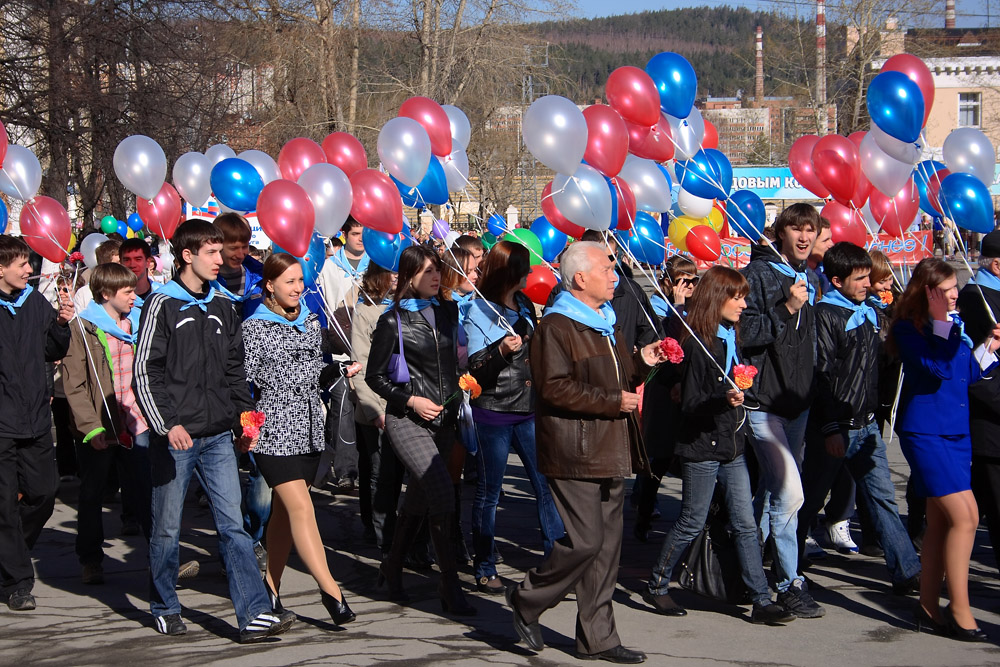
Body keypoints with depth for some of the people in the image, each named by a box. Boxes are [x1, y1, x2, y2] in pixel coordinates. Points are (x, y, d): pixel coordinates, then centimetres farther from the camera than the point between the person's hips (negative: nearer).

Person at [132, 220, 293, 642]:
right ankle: (165, 608, 23)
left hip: (218, 436, 4)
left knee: (233, 524, -3)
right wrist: (167, 424, -17)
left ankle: (254, 615, -9)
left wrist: (245, 416, 9)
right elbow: (144, 373, -8)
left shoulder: (223, 308, 13)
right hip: (175, 437, -4)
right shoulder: (163, 305, -4)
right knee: (167, 528, 7)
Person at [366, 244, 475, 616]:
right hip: (407, 421, -6)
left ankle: (392, 568, 32)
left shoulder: (447, 312, 9)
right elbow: (374, 376, -2)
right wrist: (411, 400, -12)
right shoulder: (393, 321, -5)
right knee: (442, 494, -18)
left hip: (443, 419, 6)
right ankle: (450, 588, -12)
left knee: (419, 499, 12)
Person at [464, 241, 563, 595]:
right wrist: (502, 351, -27)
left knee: (548, 484, 0)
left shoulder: (525, 305, 12)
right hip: (494, 413, -6)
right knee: (488, 492, 4)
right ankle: (484, 570, 12)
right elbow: (475, 370, -13)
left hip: (528, 411, 6)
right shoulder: (479, 311, -8)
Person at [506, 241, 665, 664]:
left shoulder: (607, 323, 19)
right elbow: (554, 388, -20)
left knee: (607, 543, 8)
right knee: (585, 541, -10)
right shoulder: (556, 326, -11)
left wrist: (640, 363, 10)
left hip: (610, 452, 9)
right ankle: (527, 600, 13)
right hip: (575, 453, -9)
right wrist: (612, 402, -18)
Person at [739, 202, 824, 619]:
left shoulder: (809, 279, 14)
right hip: (764, 401, -8)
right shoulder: (759, 273, -10)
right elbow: (744, 331, -20)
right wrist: (786, 310, -25)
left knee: (772, 488, 16)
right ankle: (789, 583, -6)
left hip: (798, 401, 8)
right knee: (789, 491, -14)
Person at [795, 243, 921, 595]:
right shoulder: (825, 315, -11)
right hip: (834, 427, -6)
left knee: (883, 496, 3)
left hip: (866, 425, 7)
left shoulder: (869, 313, 12)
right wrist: (830, 428, -17)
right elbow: (822, 375, -15)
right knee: (810, 499, 6)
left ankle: (906, 571, 2)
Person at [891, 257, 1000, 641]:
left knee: (940, 521, 9)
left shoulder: (955, 323, 12)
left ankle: (929, 609, 16)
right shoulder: (908, 328, -9)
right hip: (925, 432, -8)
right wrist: (941, 323, -25)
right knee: (965, 516, -14)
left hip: (957, 431, 8)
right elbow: (936, 369, -22)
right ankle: (960, 611, -9)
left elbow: (966, 372, 17)